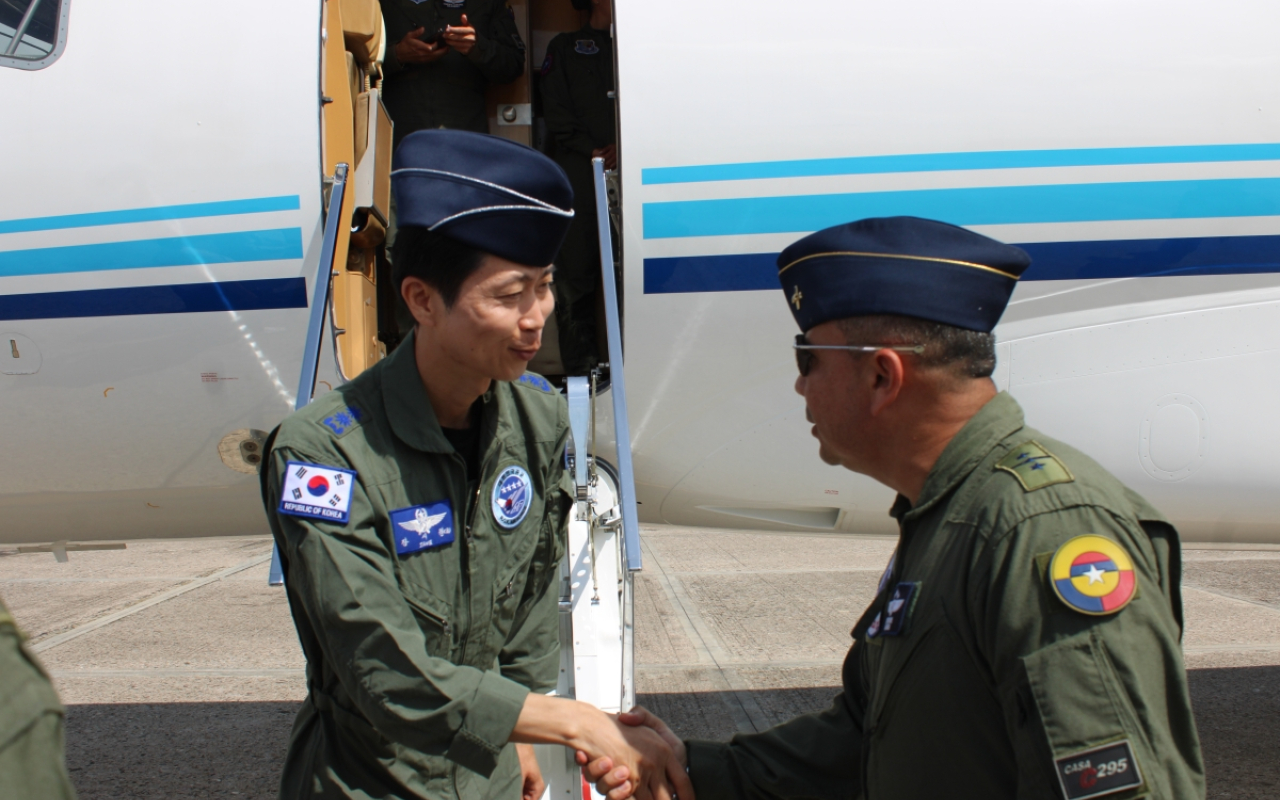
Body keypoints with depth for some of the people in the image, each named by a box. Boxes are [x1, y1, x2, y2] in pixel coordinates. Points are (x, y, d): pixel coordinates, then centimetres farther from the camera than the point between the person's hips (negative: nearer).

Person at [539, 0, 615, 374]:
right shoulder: (565, 47, 19)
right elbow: (556, 112, 8)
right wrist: (593, 150, -5)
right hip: (579, 171, -1)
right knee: (576, 274, -6)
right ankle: (580, 371, -4)